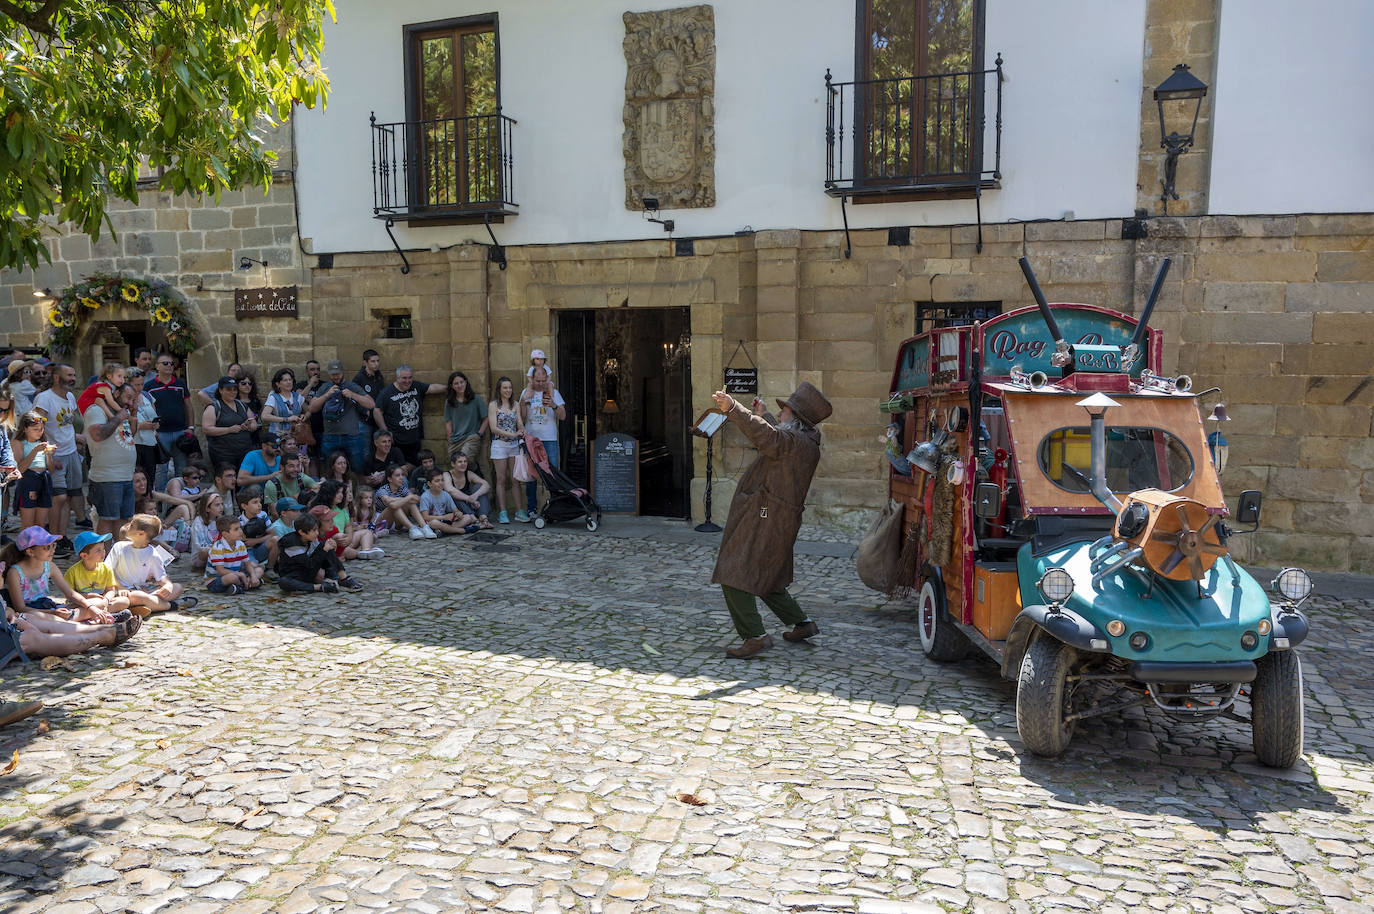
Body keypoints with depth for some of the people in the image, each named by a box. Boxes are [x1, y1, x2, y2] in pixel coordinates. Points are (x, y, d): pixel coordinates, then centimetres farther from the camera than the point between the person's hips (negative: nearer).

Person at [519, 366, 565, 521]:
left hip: (550, 440, -1)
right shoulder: (526, 393, 10)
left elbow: (563, 416, 1)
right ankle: (531, 509, 6)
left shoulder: (554, 393, 7)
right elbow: (521, 417, 4)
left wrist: (554, 405, -16)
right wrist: (523, 401, -10)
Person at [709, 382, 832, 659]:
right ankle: (801, 623, 29)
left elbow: (765, 436, -36)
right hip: (777, 521, 11)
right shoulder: (806, 444, 16)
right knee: (765, 578, 24)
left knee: (733, 578, -11)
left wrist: (732, 409, -48)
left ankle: (755, 636, -14)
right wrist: (762, 415, 52)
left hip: (763, 520, -11)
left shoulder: (793, 441, -15)